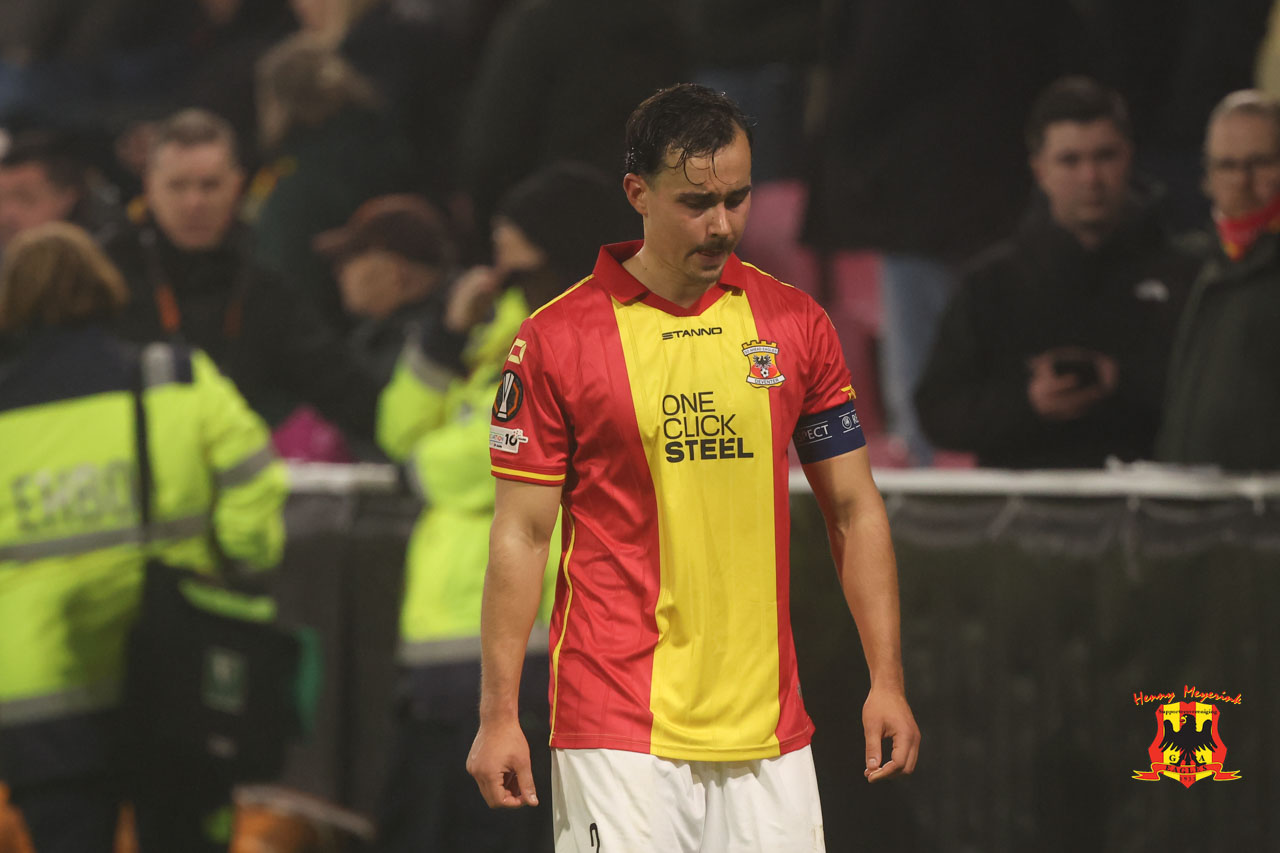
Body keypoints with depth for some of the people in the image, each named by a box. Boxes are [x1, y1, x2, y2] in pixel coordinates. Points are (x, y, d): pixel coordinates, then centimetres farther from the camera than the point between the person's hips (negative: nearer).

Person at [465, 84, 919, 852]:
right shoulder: (554, 341, -3)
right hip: (616, 727, -3)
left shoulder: (797, 325, 7)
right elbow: (522, 534, -1)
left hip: (767, 727, 3)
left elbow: (854, 509, 11)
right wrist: (499, 714, -6)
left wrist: (887, 680, 4)